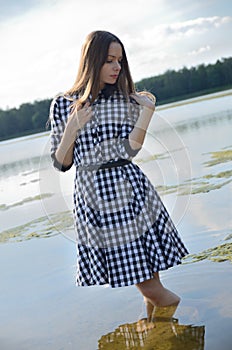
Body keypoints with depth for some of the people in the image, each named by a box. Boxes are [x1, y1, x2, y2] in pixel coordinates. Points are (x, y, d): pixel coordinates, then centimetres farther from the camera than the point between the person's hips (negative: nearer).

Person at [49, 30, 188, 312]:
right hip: (91, 196, -1)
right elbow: (61, 164, 3)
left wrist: (147, 111, -14)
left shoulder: (128, 100, 6)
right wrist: (72, 129, -10)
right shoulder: (63, 105, 3)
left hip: (131, 191, 1)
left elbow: (129, 150, -8)